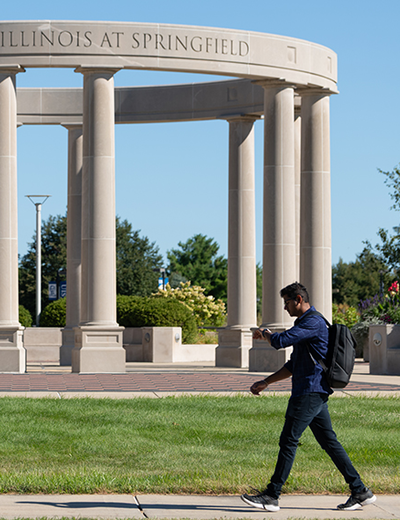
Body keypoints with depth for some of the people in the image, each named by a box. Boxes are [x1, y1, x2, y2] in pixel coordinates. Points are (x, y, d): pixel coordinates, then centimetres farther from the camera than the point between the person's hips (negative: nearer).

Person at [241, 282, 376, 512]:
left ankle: (272, 496, -5)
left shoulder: (313, 323, -12)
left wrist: (264, 333, 0)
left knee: (289, 441, -8)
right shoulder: (306, 323, 22)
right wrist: (266, 382, 21)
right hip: (317, 392, 11)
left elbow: (281, 341, -22)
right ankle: (360, 491, 8)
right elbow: (293, 365, 27)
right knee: (329, 441, 9)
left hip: (309, 393, -11)